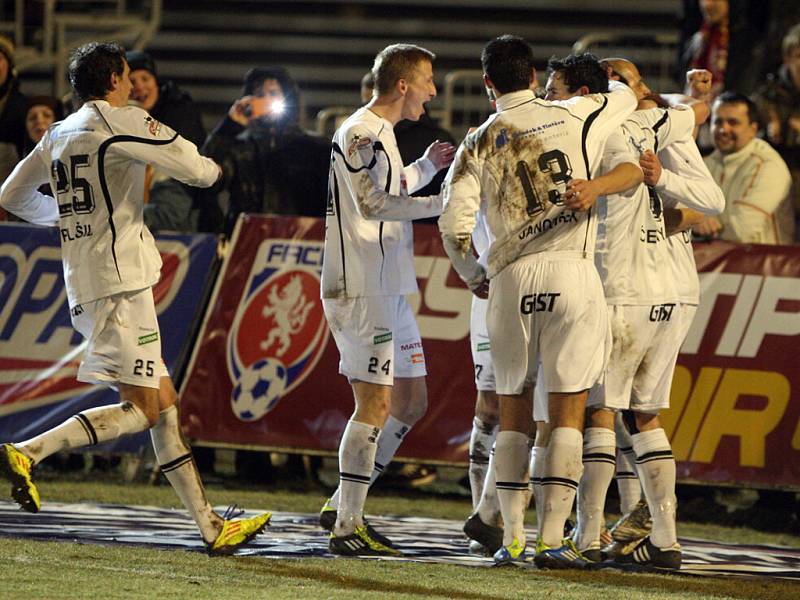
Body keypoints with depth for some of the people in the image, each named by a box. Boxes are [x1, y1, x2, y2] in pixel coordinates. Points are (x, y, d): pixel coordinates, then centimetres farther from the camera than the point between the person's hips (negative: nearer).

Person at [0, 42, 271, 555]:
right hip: (119, 280, -9)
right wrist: (211, 170, 14)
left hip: (85, 287, 9)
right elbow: (191, 166, -10)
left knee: (164, 402, 8)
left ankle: (211, 527, 7)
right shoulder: (121, 122, -6)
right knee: (141, 408, -11)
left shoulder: (59, 134, 16)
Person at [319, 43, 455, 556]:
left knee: (411, 402, 13)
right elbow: (373, 204, -26)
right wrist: (442, 202, -28)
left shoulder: (380, 135, 19)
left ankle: (343, 505, 18)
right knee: (376, 405, -11)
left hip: (389, 291, 10)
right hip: (362, 290, -10)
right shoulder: (360, 134, -13)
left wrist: (428, 166, 23)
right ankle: (347, 527, -8)